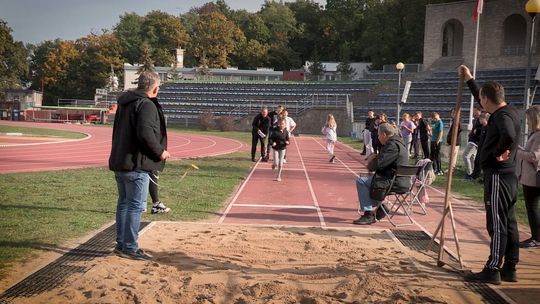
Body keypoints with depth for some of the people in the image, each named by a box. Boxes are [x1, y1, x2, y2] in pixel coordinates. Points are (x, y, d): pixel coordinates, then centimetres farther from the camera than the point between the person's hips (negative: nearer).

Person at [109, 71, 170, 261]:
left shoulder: (125, 102, 14)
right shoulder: (147, 105, -15)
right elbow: (145, 133, -27)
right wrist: (160, 151, -14)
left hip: (119, 162, 9)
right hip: (137, 164, -9)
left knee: (124, 203, 15)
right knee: (136, 206, -2)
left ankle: (121, 245, 23)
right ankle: (130, 248, 3)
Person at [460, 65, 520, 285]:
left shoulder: (503, 116, -17)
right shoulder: (507, 111, 12)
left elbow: (508, 136, -40)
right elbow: (480, 98, 29)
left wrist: (499, 152, -23)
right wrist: (469, 80, 33)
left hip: (497, 176, -10)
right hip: (508, 175, 10)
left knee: (497, 224, -5)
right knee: (508, 223, 12)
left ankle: (493, 270, 2)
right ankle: (509, 269, 20)